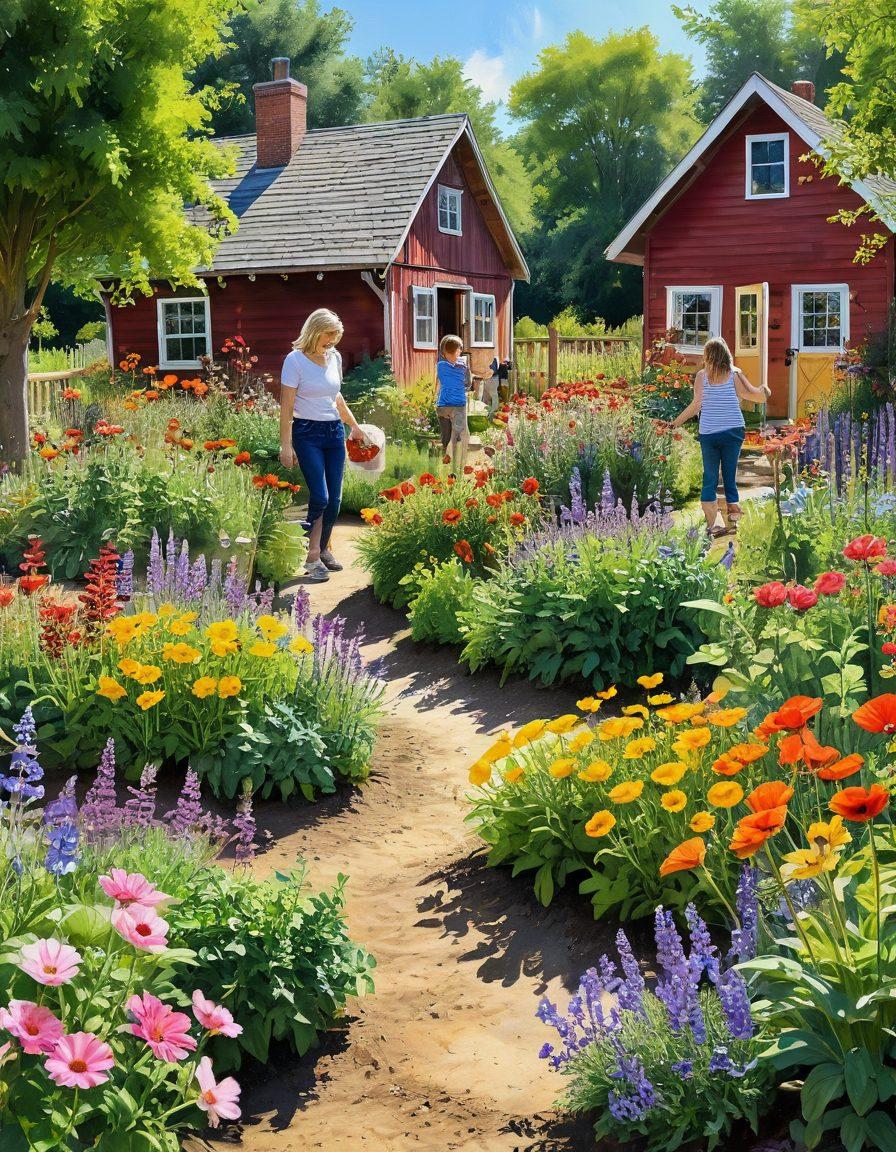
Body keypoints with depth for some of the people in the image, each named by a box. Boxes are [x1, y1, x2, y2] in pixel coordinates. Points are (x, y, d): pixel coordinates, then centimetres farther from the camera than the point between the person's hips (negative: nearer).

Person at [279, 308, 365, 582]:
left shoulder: (334, 357, 10)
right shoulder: (295, 360, -9)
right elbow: (286, 406, -10)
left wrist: (353, 425, 32)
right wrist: (285, 445, -15)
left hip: (334, 431, 6)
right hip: (307, 433, -6)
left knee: (334, 498, 5)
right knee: (320, 497, -13)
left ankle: (324, 549, 21)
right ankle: (312, 558, -2)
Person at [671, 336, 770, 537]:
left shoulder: (702, 376, 1)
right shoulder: (735, 374, 1)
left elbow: (696, 405, -2)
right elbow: (753, 395, -4)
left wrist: (676, 422, 4)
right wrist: (765, 390, 10)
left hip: (708, 434, 0)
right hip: (733, 432, 0)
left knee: (709, 478, 6)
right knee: (729, 477, 7)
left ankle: (711, 525, 3)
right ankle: (733, 520, 5)